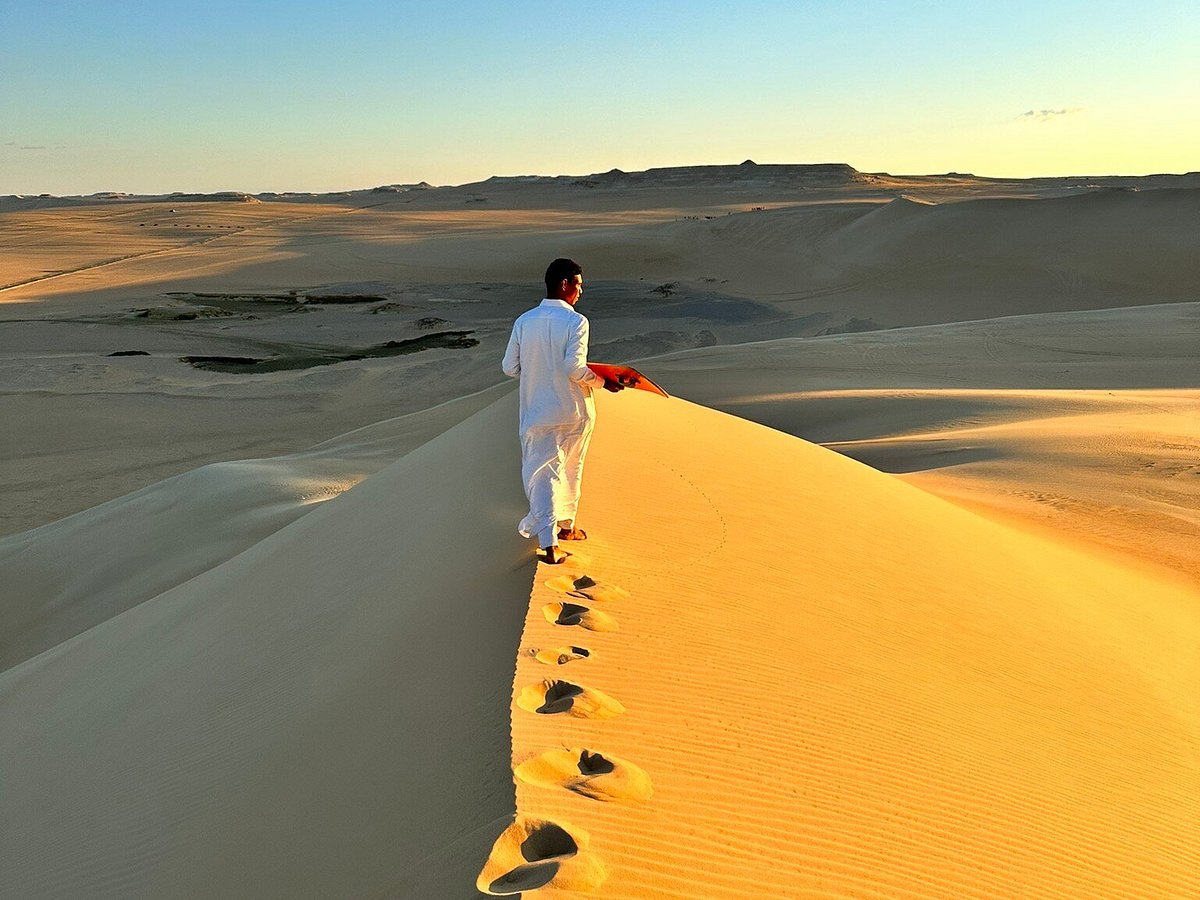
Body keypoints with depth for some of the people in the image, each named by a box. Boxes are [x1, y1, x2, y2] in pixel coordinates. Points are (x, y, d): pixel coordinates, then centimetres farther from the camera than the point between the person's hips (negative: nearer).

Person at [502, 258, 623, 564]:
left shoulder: (524, 321, -1)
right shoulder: (575, 321, -13)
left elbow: (510, 368, 1)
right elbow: (575, 369, -21)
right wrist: (603, 382, -5)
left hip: (537, 414, 1)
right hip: (575, 412, -1)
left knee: (543, 475, 1)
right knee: (571, 470, 20)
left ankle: (549, 543, -10)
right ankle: (566, 525, 37)